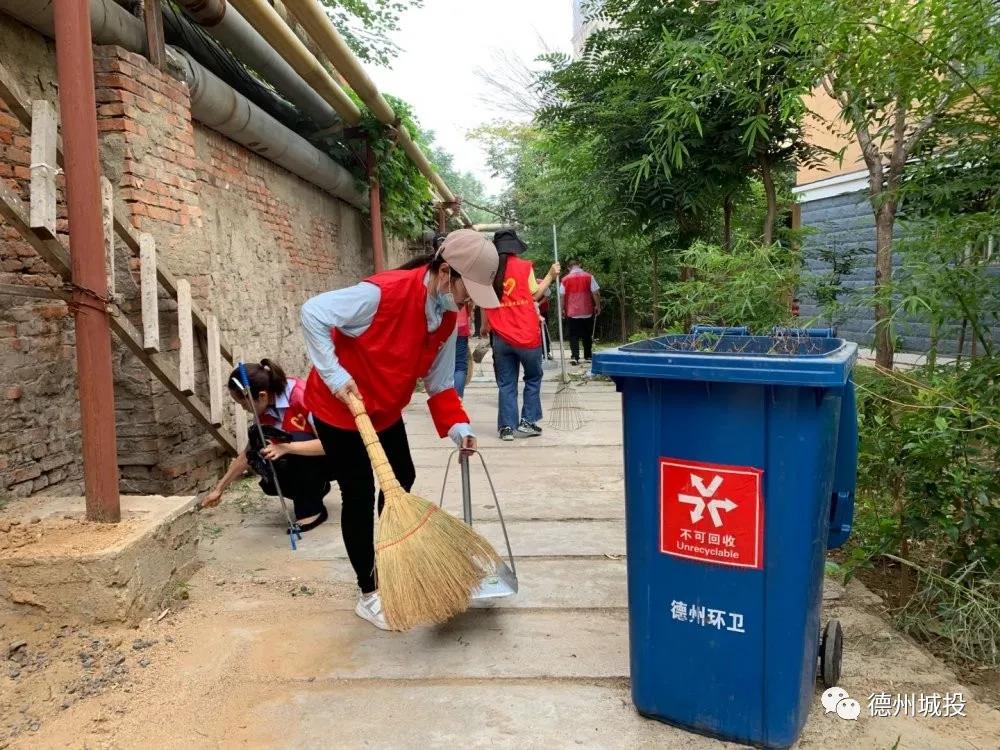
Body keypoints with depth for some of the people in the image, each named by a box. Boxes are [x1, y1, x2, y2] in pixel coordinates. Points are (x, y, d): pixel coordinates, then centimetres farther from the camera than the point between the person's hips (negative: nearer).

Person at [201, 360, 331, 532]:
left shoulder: (301, 395, -28)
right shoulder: (266, 410, -5)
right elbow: (248, 454, 6)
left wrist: (286, 448, -42)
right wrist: (219, 489, 7)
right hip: (302, 464, 6)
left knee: (296, 440, -32)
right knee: (270, 483, -16)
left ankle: (312, 510, -16)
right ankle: (315, 487, 10)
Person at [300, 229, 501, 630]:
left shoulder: (447, 319, -6)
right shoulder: (384, 292, -31)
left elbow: (440, 383, -1)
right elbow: (313, 314, -29)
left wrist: (457, 425, -16)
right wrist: (334, 375, -31)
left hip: (385, 412, 8)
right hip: (339, 409, -8)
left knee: (401, 480, 17)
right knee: (360, 496, 0)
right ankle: (369, 594, 16)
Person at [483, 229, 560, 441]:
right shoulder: (524, 267, -4)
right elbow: (535, 295, 3)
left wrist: (485, 326, 21)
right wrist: (551, 276, 13)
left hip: (501, 336, 2)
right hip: (527, 334, -2)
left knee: (506, 383, 10)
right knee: (533, 378, 16)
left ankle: (506, 427, 8)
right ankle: (528, 421, 12)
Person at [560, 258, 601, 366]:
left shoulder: (565, 279, 0)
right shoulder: (588, 277, -1)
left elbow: (562, 296, 0)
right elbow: (595, 293, -3)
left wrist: (562, 309, 10)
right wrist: (597, 306, 7)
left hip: (572, 312, 0)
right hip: (587, 311, 1)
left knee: (574, 336, 3)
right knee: (587, 335, 13)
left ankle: (574, 357, -8)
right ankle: (588, 356, 19)